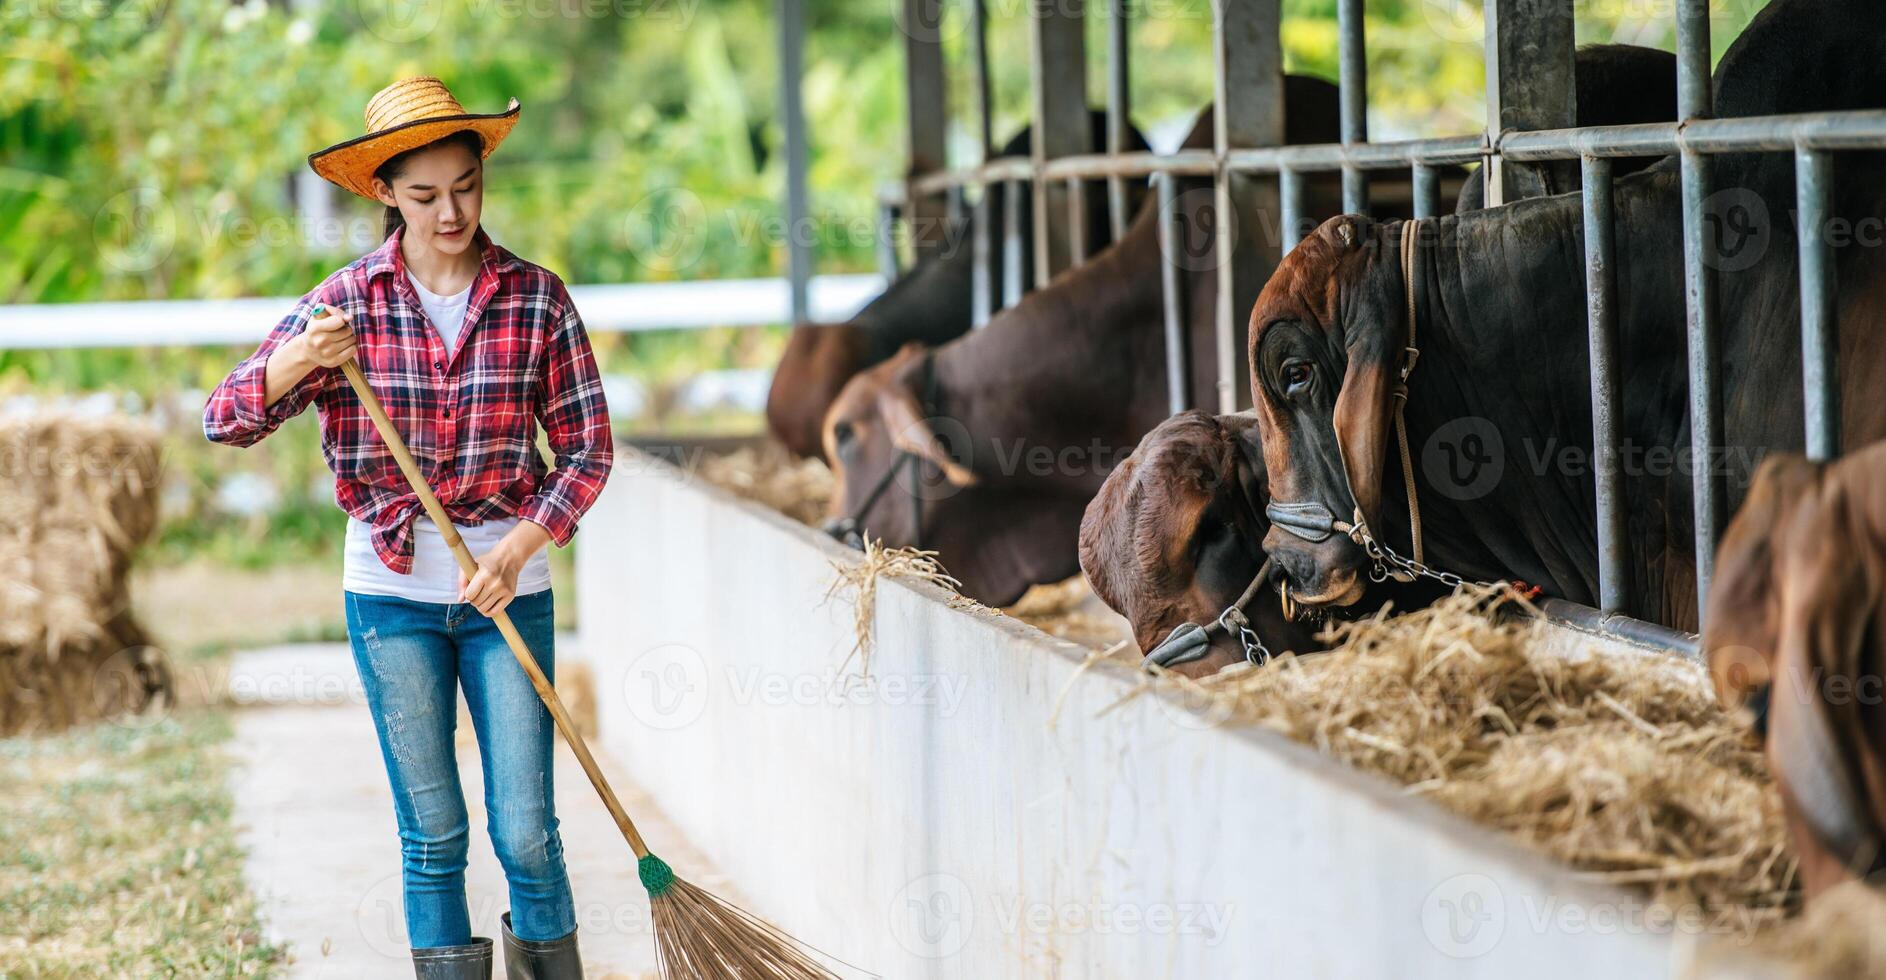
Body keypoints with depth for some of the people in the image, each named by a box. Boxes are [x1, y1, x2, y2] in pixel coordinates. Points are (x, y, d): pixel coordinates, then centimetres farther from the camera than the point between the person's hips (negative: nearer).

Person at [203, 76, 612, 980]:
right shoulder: (347, 303, -2)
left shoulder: (537, 299, -2)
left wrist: (518, 550, -12)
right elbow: (226, 421, -2)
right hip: (390, 590, 0)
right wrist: (299, 360, -22)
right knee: (433, 831, 6)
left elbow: (587, 445, 1)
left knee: (526, 831, -1)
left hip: (508, 587, 0)